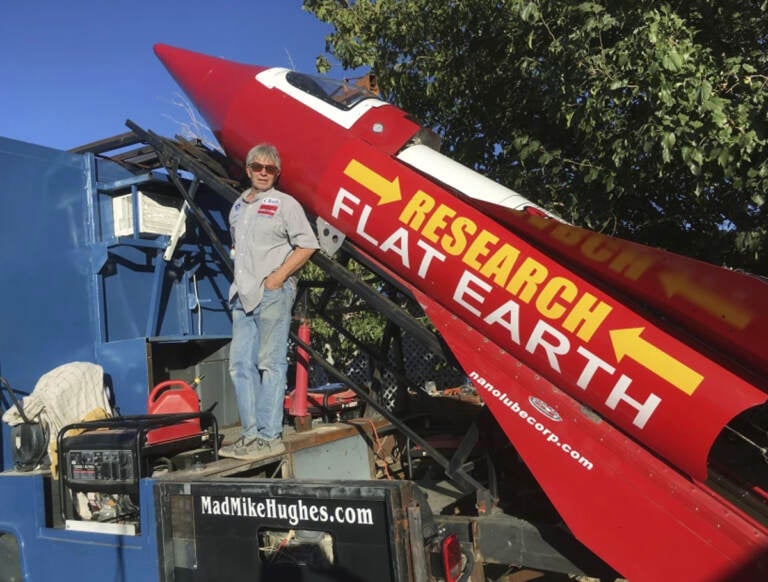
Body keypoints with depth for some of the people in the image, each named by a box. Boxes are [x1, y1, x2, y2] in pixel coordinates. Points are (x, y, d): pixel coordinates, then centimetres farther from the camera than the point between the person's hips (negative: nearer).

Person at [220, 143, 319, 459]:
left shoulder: (285, 204, 0)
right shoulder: (238, 206, 20)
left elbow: (307, 245, -8)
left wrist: (277, 277, -13)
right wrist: (241, 282, 14)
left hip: (273, 294, -7)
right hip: (243, 296, 8)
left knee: (270, 364, -6)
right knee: (240, 364, 6)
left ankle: (269, 436, -2)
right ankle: (251, 433, 14)